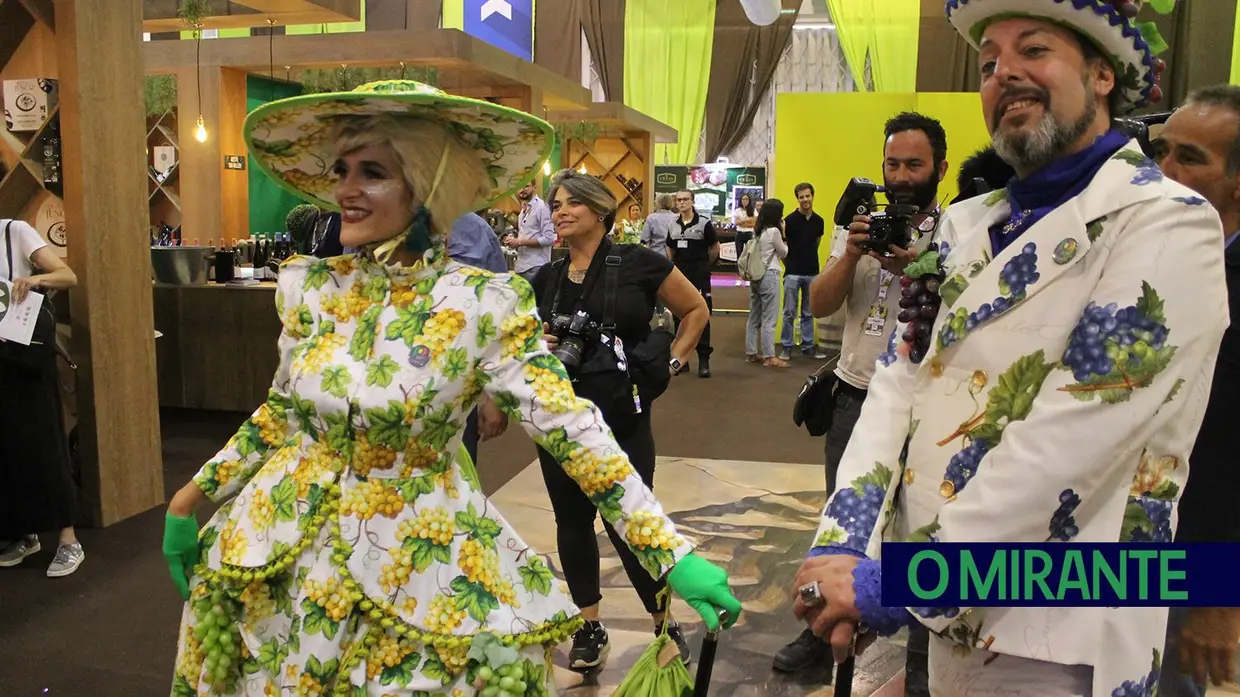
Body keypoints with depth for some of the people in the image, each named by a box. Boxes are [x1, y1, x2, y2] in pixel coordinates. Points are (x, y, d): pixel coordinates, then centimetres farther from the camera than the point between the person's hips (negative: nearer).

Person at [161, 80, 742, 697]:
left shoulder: (486, 304, -16)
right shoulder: (308, 285, -3)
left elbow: (571, 428, -17)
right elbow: (282, 413, 10)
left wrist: (671, 551, -20)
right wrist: (191, 498, 12)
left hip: (420, 573, -4)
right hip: (287, 555, 5)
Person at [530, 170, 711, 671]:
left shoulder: (639, 264, -6)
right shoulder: (545, 281, 5)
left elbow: (696, 311, 6)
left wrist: (672, 362, -1)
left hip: (623, 418, -4)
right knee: (572, 521, 12)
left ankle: (665, 624, 23)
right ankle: (590, 627, 29)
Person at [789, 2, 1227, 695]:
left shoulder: (1166, 224, -13)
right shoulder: (968, 225, 8)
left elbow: (1070, 442, -23)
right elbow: (899, 385, -1)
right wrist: (845, 547, -14)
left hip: (1053, 635, -6)